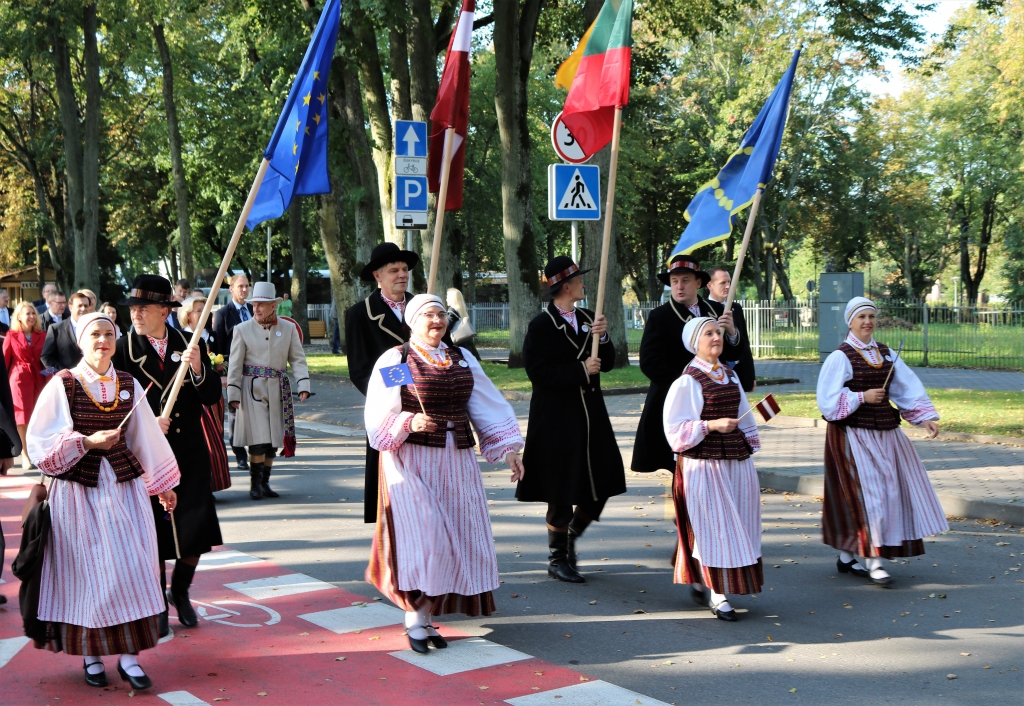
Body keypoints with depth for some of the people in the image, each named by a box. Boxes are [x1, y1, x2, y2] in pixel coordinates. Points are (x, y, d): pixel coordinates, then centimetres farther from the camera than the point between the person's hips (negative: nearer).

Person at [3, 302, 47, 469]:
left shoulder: (42, 335, 5)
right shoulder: (12, 335, -1)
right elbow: (5, 360, 0)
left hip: (38, 378, 2)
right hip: (19, 378, -2)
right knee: (22, 416, 1)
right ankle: (25, 454, 7)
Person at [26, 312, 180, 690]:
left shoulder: (128, 385, 5)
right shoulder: (62, 385, -5)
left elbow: (146, 435, 12)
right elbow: (40, 442, -7)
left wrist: (163, 485, 17)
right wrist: (87, 441, -17)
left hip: (124, 484, 3)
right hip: (78, 488, -3)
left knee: (131, 567, -2)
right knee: (86, 571, 3)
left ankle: (129, 656, 6)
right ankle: (91, 655, 18)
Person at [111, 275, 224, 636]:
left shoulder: (190, 344, 3)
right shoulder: (122, 350, -3)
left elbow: (213, 396, -2)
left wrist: (197, 368, -20)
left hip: (190, 452, 2)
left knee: (197, 526, 1)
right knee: (154, 533, 4)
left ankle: (180, 591, 28)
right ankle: (158, 607, 22)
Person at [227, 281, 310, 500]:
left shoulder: (288, 328, 5)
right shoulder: (243, 329, 0)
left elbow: (297, 359, 5)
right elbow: (235, 365, 1)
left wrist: (303, 385, -7)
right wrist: (233, 393, -4)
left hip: (278, 390, 3)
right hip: (253, 389, -3)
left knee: (274, 439, 6)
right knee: (259, 439, -9)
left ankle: (265, 482, 18)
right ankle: (255, 484, 3)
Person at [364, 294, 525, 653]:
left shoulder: (462, 359, 11)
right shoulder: (395, 360, -4)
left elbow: (489, 406, 11)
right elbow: (378, 417, -8)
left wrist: (508, 450, 5)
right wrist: (409, 422, -26)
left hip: (456, 462, 5)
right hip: (411, 460, -5)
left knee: (452, 541, 5)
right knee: (422, 539, -11)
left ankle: (428, 617, 16)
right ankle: (415, 619, 0)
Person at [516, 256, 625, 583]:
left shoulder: (587, 319, 11)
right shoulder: (541, 326, -9)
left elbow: (607, 362, 10)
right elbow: (538, 372, -17)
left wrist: (603, 338, -9)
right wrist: (581, 370, -17)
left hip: (591, 415, 7)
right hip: (557, 420, -6)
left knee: (603, 483, 7)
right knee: (561, 493, 1)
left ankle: (570, 537, 30)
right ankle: (558, 558, 16)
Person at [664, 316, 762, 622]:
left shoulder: (730, 374, 11)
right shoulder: (688, 381, -9)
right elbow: (675, 429, -12)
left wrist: (749, 447, 15)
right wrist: (711, 425, -21)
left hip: (737, 462, 7)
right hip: (705, 465, -7)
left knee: (736, 525, 10)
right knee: (713, 526, -2)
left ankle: (700, 583, 24)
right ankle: (716, 595, 8)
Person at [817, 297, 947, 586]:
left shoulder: (886, 353, 9)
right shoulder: (840, 357, -9)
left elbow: (908, 387, 6)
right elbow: (827, 400, -14)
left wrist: (926, 418, -4)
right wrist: (862, 397, -18)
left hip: (885, 432, 7)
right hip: (853, 434, -7)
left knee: (892, 489, 8)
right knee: (865, 492, -9)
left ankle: (847, 556, 19)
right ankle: (872, 561, -2)